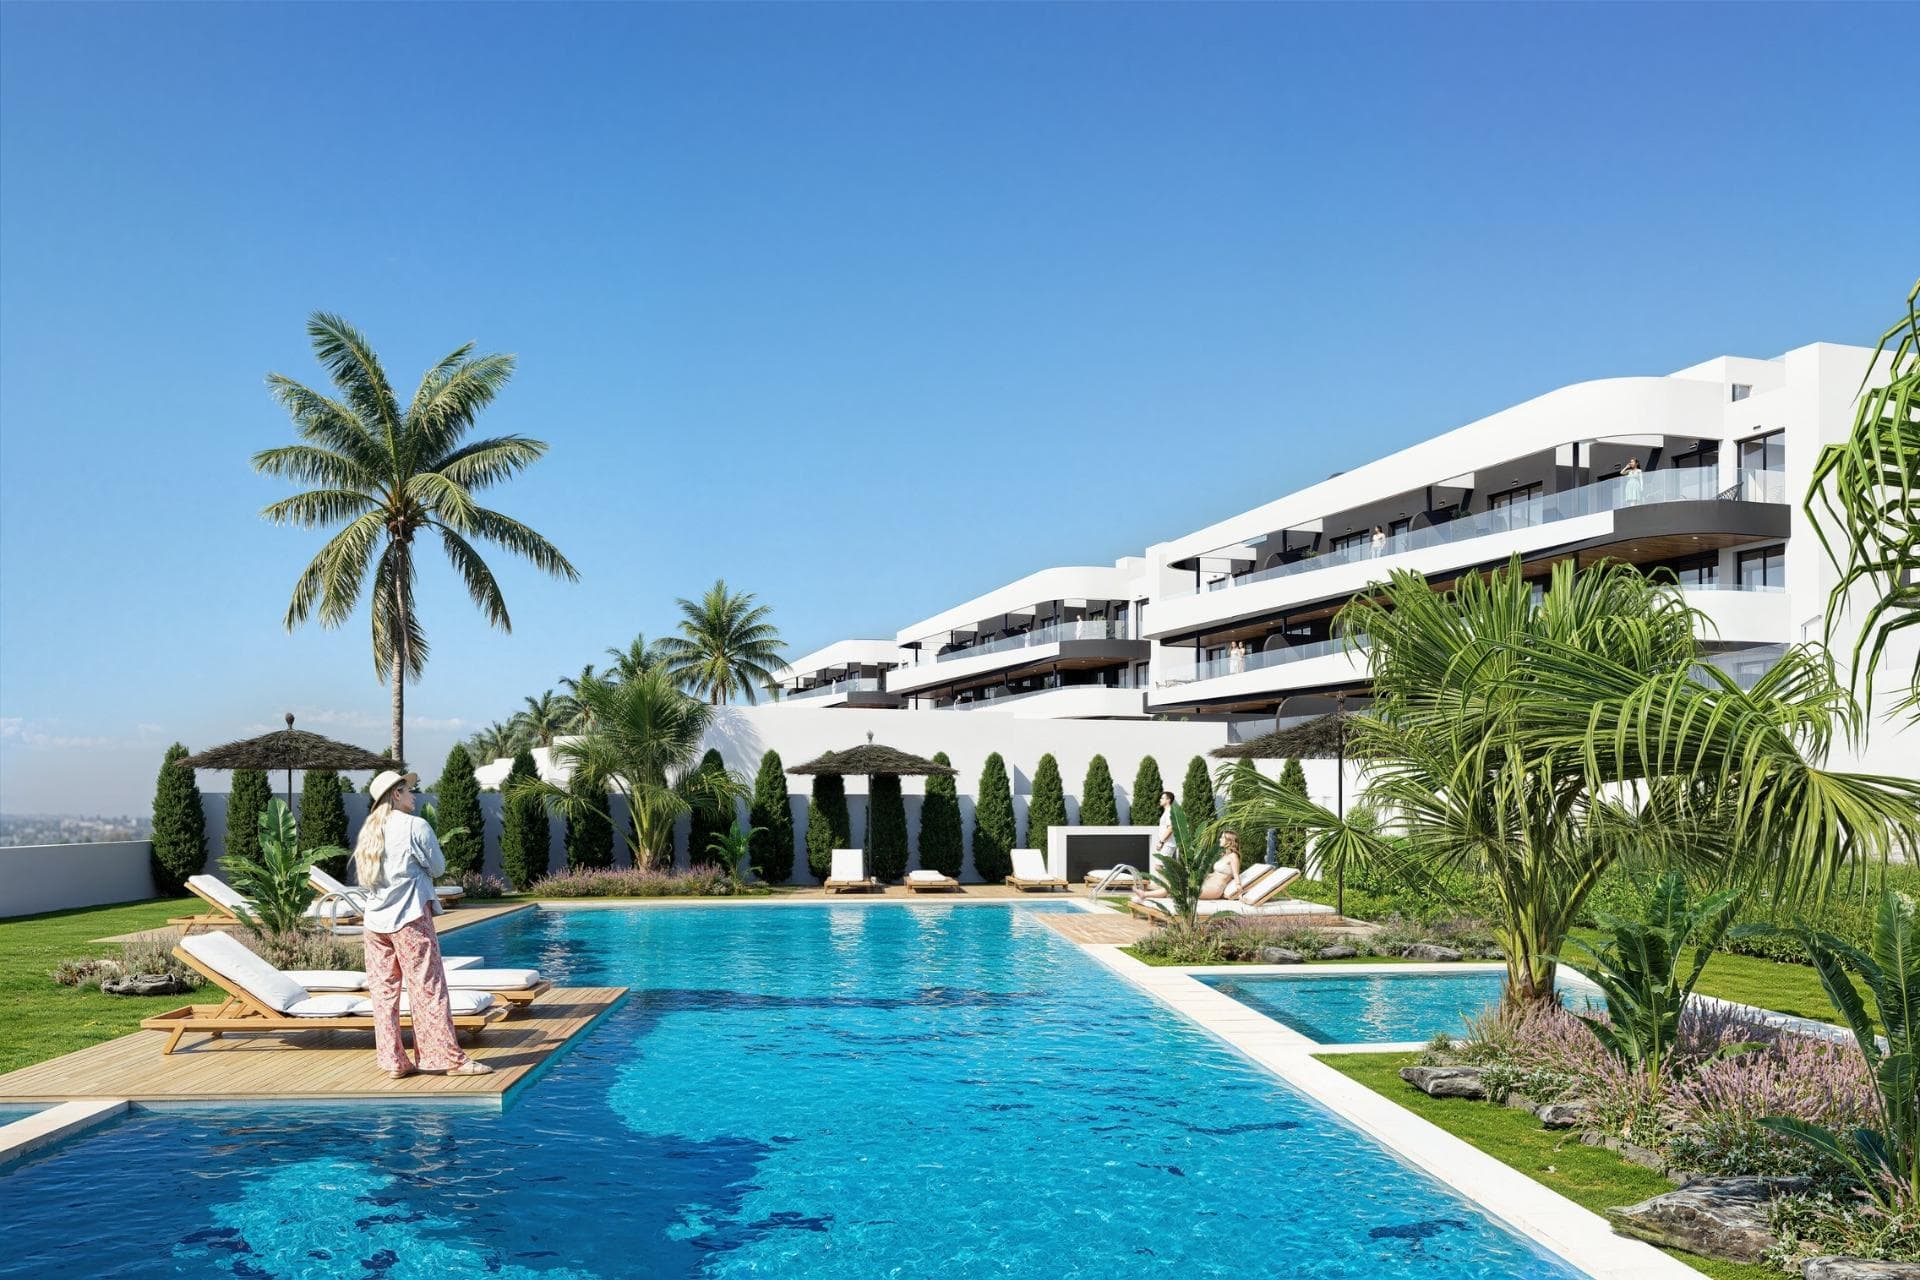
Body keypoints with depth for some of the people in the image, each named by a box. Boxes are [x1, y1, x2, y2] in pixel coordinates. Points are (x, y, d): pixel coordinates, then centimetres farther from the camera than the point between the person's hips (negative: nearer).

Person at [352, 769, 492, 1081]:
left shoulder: (369, 830, 12)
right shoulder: (415, 826, -8)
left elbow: (365, 876, 14)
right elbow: (438, 867, -2)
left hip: (375, 920, 7)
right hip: (409, 917, -6)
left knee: (383, 990, 7)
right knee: (429, 988, -3)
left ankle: (392, 1061, 10)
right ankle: (448, 1058, 0)